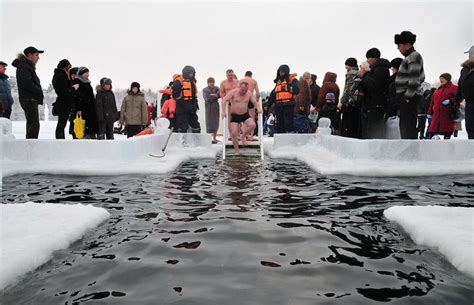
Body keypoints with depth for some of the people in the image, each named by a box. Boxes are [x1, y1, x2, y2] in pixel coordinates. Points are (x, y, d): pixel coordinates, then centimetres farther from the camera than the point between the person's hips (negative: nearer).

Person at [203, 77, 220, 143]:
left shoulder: (217, 88, 10)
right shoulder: (205, 90, 2)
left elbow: (219, 95, -7)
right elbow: (207, 98, -11)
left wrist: (212, 95, -10)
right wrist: (215, 96, -5)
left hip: (216, 107, 3)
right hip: (209, 107, -3)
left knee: (215, 123, 6)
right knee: (209, 123, -8)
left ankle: (214, 138, 13)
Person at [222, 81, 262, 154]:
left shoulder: (249, 93, -2)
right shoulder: (233, 92, -12)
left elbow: (255, 102, 6)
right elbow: (224, 100, -16)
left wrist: (258, 108, -15)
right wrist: (223, 111, -24)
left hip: (245, 114, 2)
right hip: (234, 116, -2)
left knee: (252, 125, -24)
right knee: (234, 133, -10)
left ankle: (243, 136, 4)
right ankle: (237, 151, 6)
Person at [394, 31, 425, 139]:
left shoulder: (413, 57, -10)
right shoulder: (410, 57, 20)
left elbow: (414, 80, -19)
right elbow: (421, 78, 25)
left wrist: (408, 96, -18)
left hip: (410, 97, -10)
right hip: (409, 96, 10)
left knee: (408, 126, -11)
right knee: (404, 125, 15)